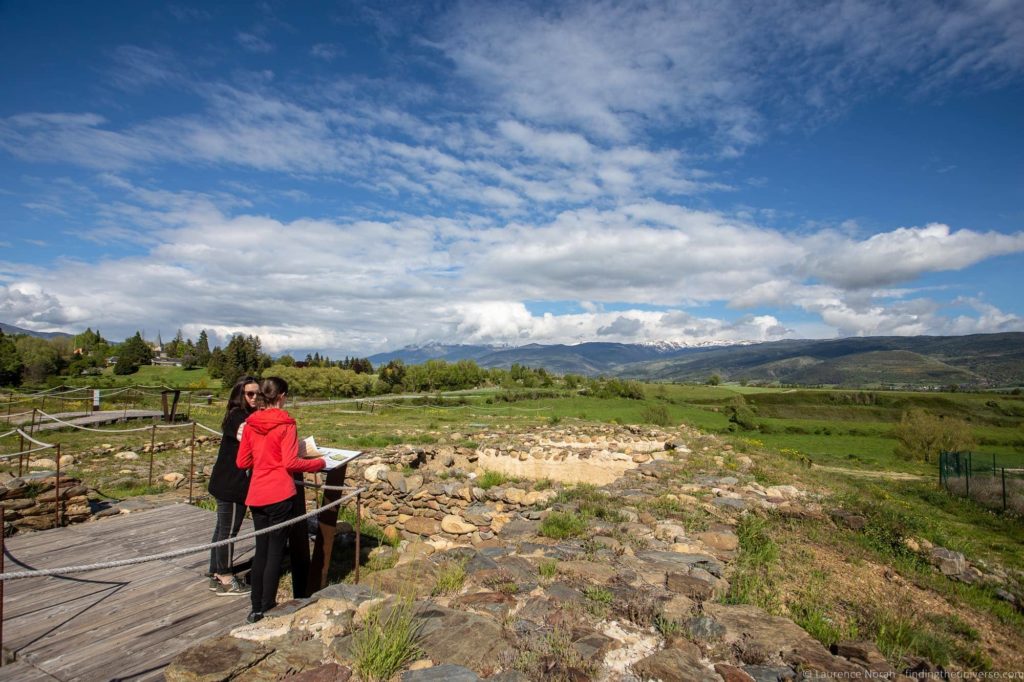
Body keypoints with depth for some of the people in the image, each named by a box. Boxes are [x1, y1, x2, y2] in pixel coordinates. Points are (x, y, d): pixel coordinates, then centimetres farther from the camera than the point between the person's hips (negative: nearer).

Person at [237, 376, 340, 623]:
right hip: (280, 496, -6)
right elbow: (290, 463, -17)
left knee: (261, 550, 15)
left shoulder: (250, 424, 5)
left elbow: (242, 462, 11)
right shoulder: (285, 424, -11)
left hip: (256, 496, 6)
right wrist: (321, 463, -6)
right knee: (276, 551, 6)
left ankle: (257, 608, 24)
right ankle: (267, 608, 13)